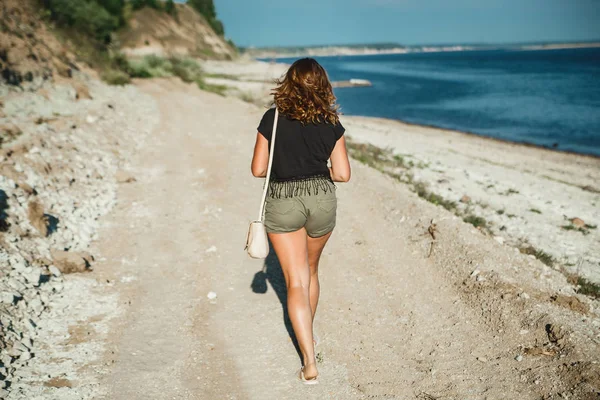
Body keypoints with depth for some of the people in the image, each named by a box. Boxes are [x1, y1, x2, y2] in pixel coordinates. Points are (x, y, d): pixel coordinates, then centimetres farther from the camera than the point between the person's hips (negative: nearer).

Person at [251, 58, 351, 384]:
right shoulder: (331, 123, -1)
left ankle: (309, 362, -4)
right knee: (311, 269, 24)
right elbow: (342, 174, -1)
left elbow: (258, 169, -3)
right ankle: (307, 334, 42)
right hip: (321, 199, 2)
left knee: (296, 281, 2)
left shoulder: (273, 119, -5)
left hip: (282, 202, -2)